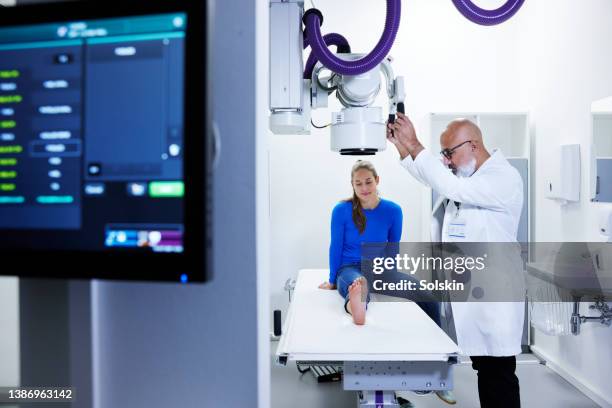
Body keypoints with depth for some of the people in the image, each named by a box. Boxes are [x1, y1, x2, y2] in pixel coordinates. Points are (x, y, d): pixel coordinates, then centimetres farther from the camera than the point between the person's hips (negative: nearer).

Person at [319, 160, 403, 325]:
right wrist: (332, 281, 6)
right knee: (355, 283, -43)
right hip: (348, 267, -6)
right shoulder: (341, 210, -8)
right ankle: (356, 305, -72)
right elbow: (336, 247, 0)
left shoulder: (393, 210, -2)